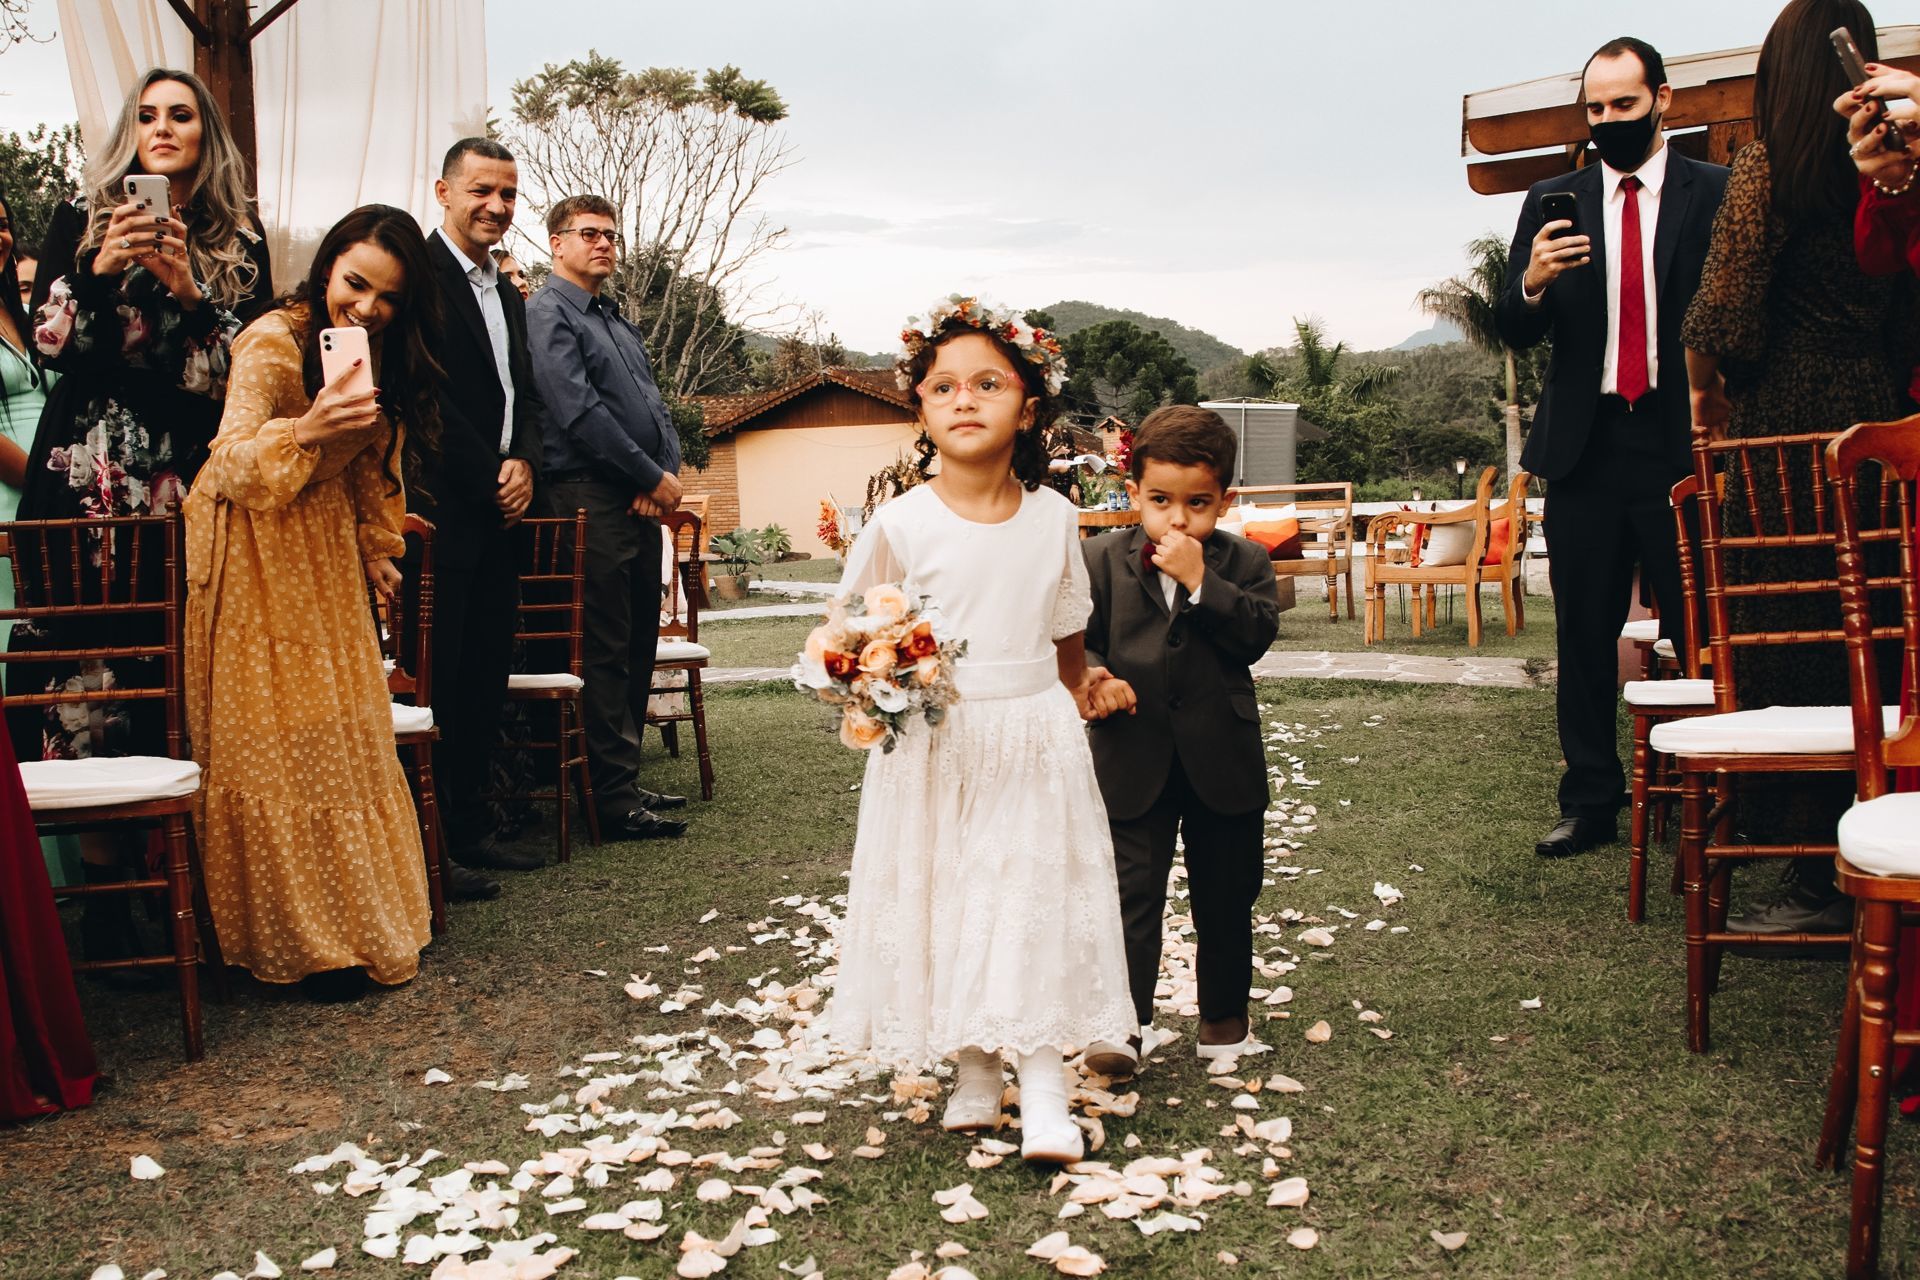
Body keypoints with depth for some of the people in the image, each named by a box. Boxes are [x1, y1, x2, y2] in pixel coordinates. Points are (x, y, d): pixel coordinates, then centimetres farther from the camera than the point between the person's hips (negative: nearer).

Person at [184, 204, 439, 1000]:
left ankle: (356, 914, 22)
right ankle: (303, 940, 3)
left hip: (324, 548, 8)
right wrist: (306, 428, -48)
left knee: (343, 732, 11)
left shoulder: (379, 352, 2)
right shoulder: (273, 343, -21)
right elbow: (232, 464, -31)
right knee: (272, 743, -4)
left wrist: (374, 549, 16)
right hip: (253, 553, -7)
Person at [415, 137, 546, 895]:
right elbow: (424, 398, -13)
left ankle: (470, 827, 19)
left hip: (498, 514, 8)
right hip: (441, 511, -8)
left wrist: (524, 465, 0)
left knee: (486, 680, 10)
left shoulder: (507, 293, 20)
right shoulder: (420, 273, -6)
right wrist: (489, 479, -9)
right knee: (436, 682, -4)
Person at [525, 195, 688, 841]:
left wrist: (670, 472, 0)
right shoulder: (548, 314, -4)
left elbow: (653, 404, 19)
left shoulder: (618, 321, 23)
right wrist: (653, 476, -11)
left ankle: (626, 779, 20)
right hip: (591, 498, -9)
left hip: (643, 500, 9)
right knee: (605, 652, -7)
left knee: (639, 646, 11)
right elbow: (580, 413, -15)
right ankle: (615, 798, -3)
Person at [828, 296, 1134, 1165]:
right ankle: (974, 1075, 26)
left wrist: (1072, 717, 18)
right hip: (935, 750, -1)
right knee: (945, 905, 7)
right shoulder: (900, 524, -9)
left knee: (1038, 902, 1)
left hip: (1034, 744, 1)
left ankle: (1044, 1091, 12)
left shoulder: (1053, 517, -2)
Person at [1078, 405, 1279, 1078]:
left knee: (1225, 899, 15)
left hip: (1222, 762, 1)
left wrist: (1199, 579, -21)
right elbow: (1078, 635, 0)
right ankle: (1122, 1024, 5)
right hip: (1133, 762, -1)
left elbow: (1257, 633, -14)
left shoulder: (1244, 561, 1)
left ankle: (1225, 1017, 32)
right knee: (1130, 896, -1)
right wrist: (1093, 675, -20)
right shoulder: (1100, 558, -1)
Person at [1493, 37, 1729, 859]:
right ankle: (1591, 803, 11)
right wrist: (1530, 283, -16)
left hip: (1685, 443, -2)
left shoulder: (1716, 195, 4)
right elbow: (1515, 333, 5)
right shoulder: (1553, 203, 10)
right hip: (1585, 448, 2)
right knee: (1584, 636, 4)